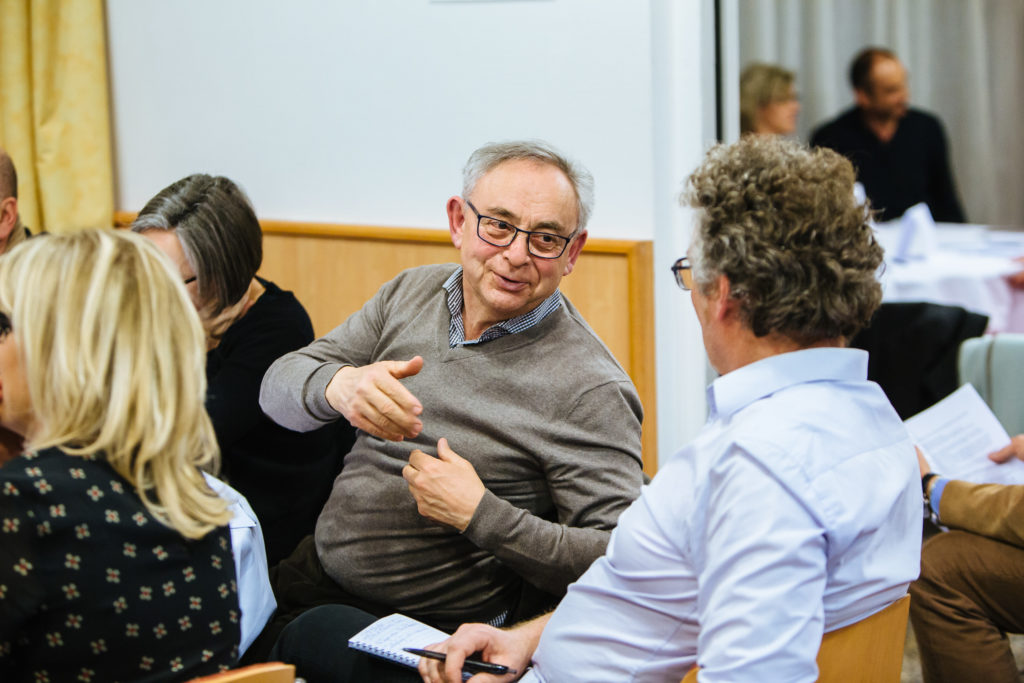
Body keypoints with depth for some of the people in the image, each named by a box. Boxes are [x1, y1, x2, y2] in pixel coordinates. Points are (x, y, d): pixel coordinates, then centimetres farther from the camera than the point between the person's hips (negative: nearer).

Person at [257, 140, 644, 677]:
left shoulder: (591, 391, -15)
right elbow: (279, 387, 3)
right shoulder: (411, 294, 5)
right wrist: (339, 386, -21)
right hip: (318, 574, 6)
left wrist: (478, 515, -23)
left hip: (436, 630, -5)